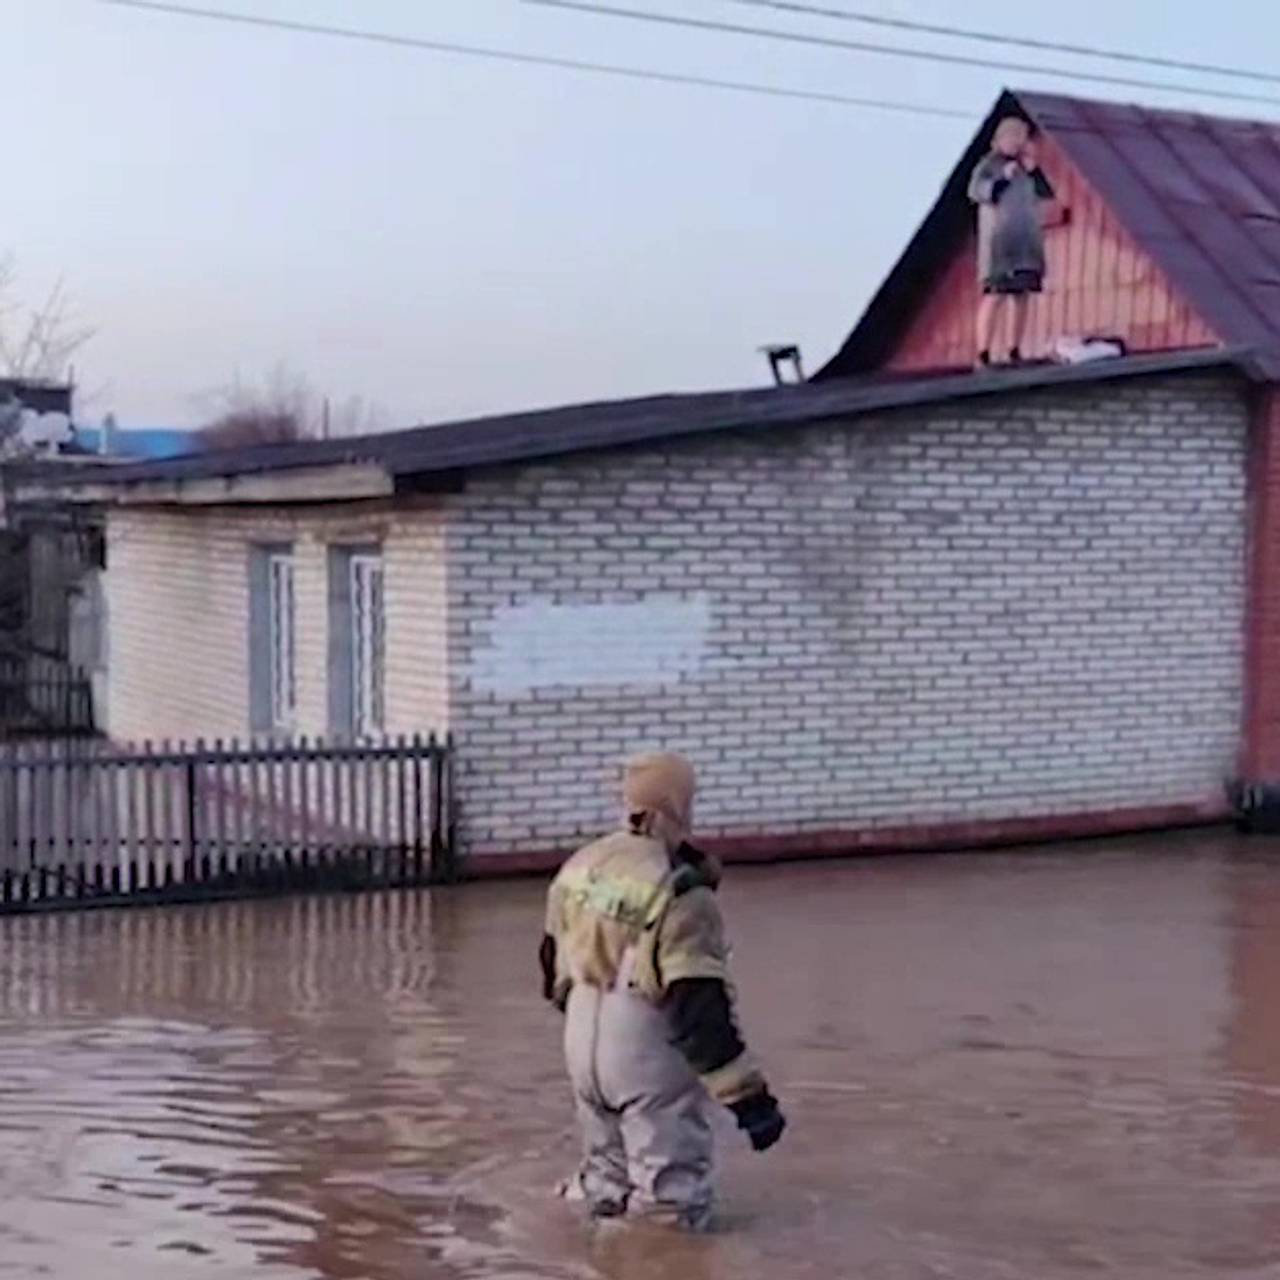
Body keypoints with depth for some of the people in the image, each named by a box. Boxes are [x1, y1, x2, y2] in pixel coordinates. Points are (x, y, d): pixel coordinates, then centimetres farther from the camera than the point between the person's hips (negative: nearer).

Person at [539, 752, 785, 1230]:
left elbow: (557, 969, 13)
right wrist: (748, 1097, -19)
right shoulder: (678, 894, -21)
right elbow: (701, 1009, -23)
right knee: (671, 1192, 0)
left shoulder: (579, 868, 2)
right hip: (648, 1053, -8)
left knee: (607, 1174, 28)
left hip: (582, 1041, 8)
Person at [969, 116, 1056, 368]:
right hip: (1000, 242, -6)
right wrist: (1003, 178, -21)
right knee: (995, 296, -14)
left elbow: (1047, 194, 10)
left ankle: (1015, 351, 10)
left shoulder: (1027, 166, 14)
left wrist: (1035, 171, -3)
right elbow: (976, 191, -14)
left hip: (1027, 242, 6)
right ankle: (983, 355, -17)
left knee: (1022, 296, 4)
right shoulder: (989, 165, -1)